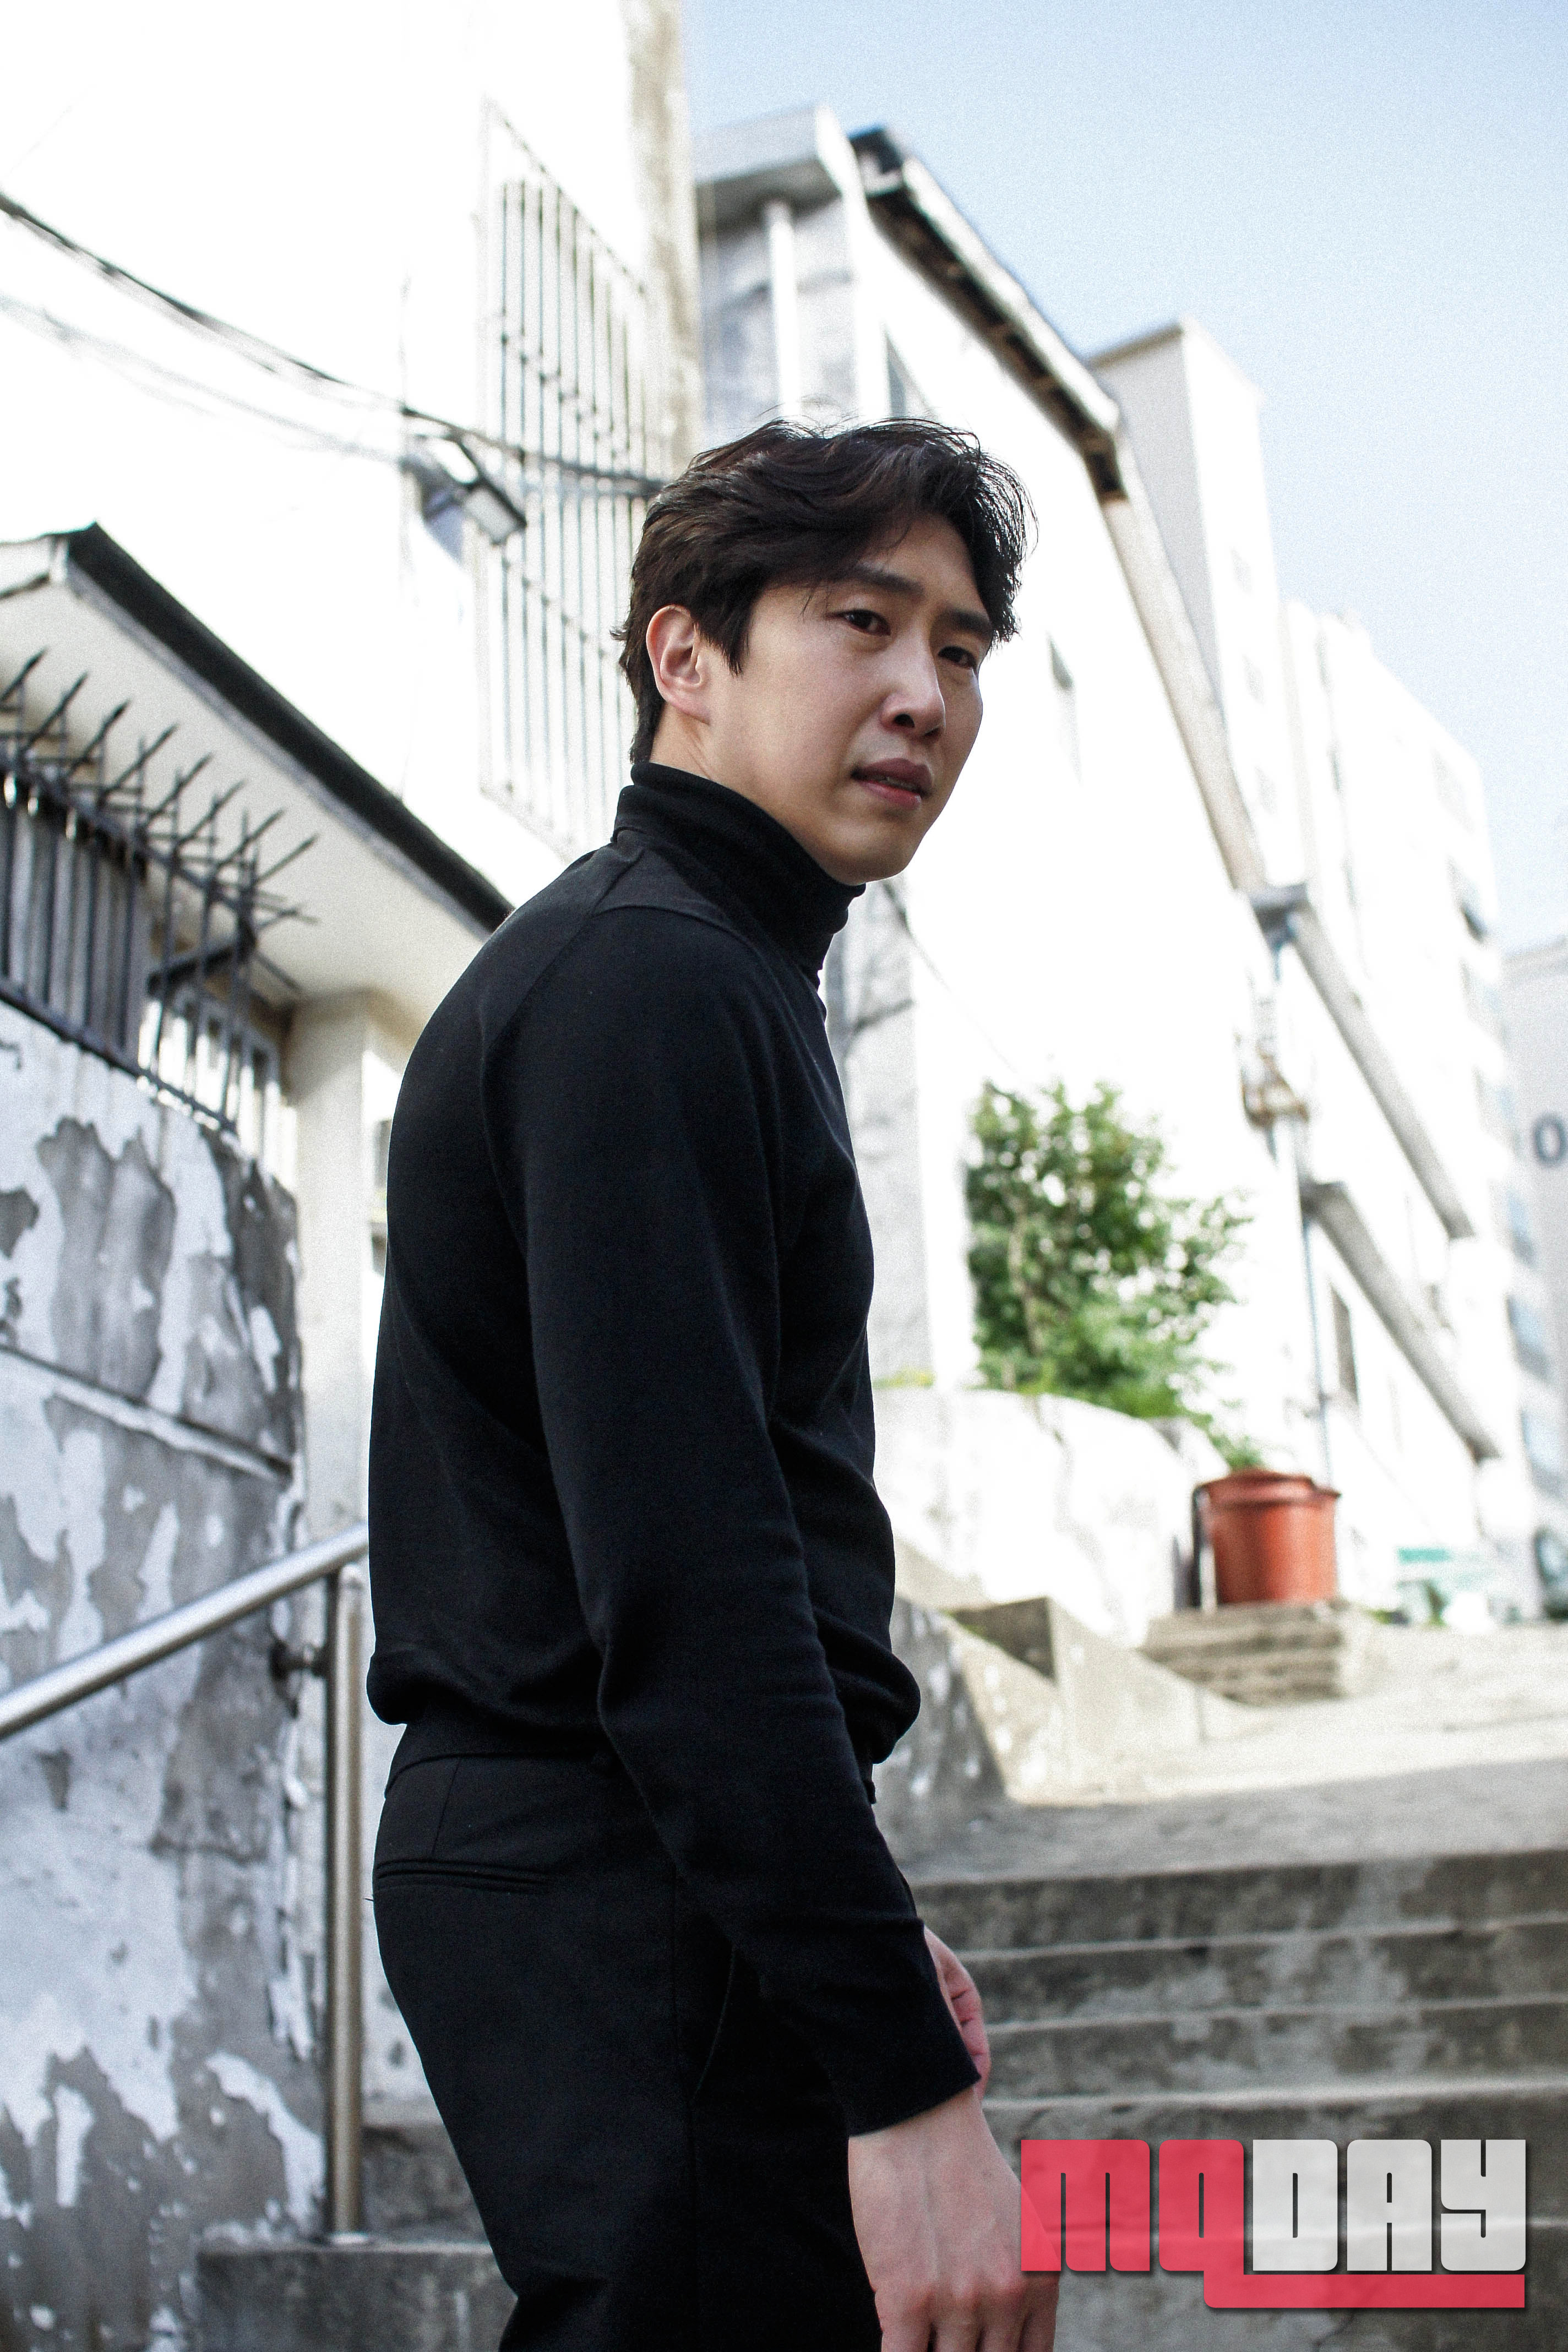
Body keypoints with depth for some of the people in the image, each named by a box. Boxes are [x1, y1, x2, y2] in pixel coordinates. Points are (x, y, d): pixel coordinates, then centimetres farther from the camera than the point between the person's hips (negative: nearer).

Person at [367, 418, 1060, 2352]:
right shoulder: (653, 980, -13)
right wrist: (902, 2071, -24)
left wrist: (858, 1935, 23)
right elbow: (682, 1580, -23)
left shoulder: (696, 973, 20)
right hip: (648, 1900, -10)